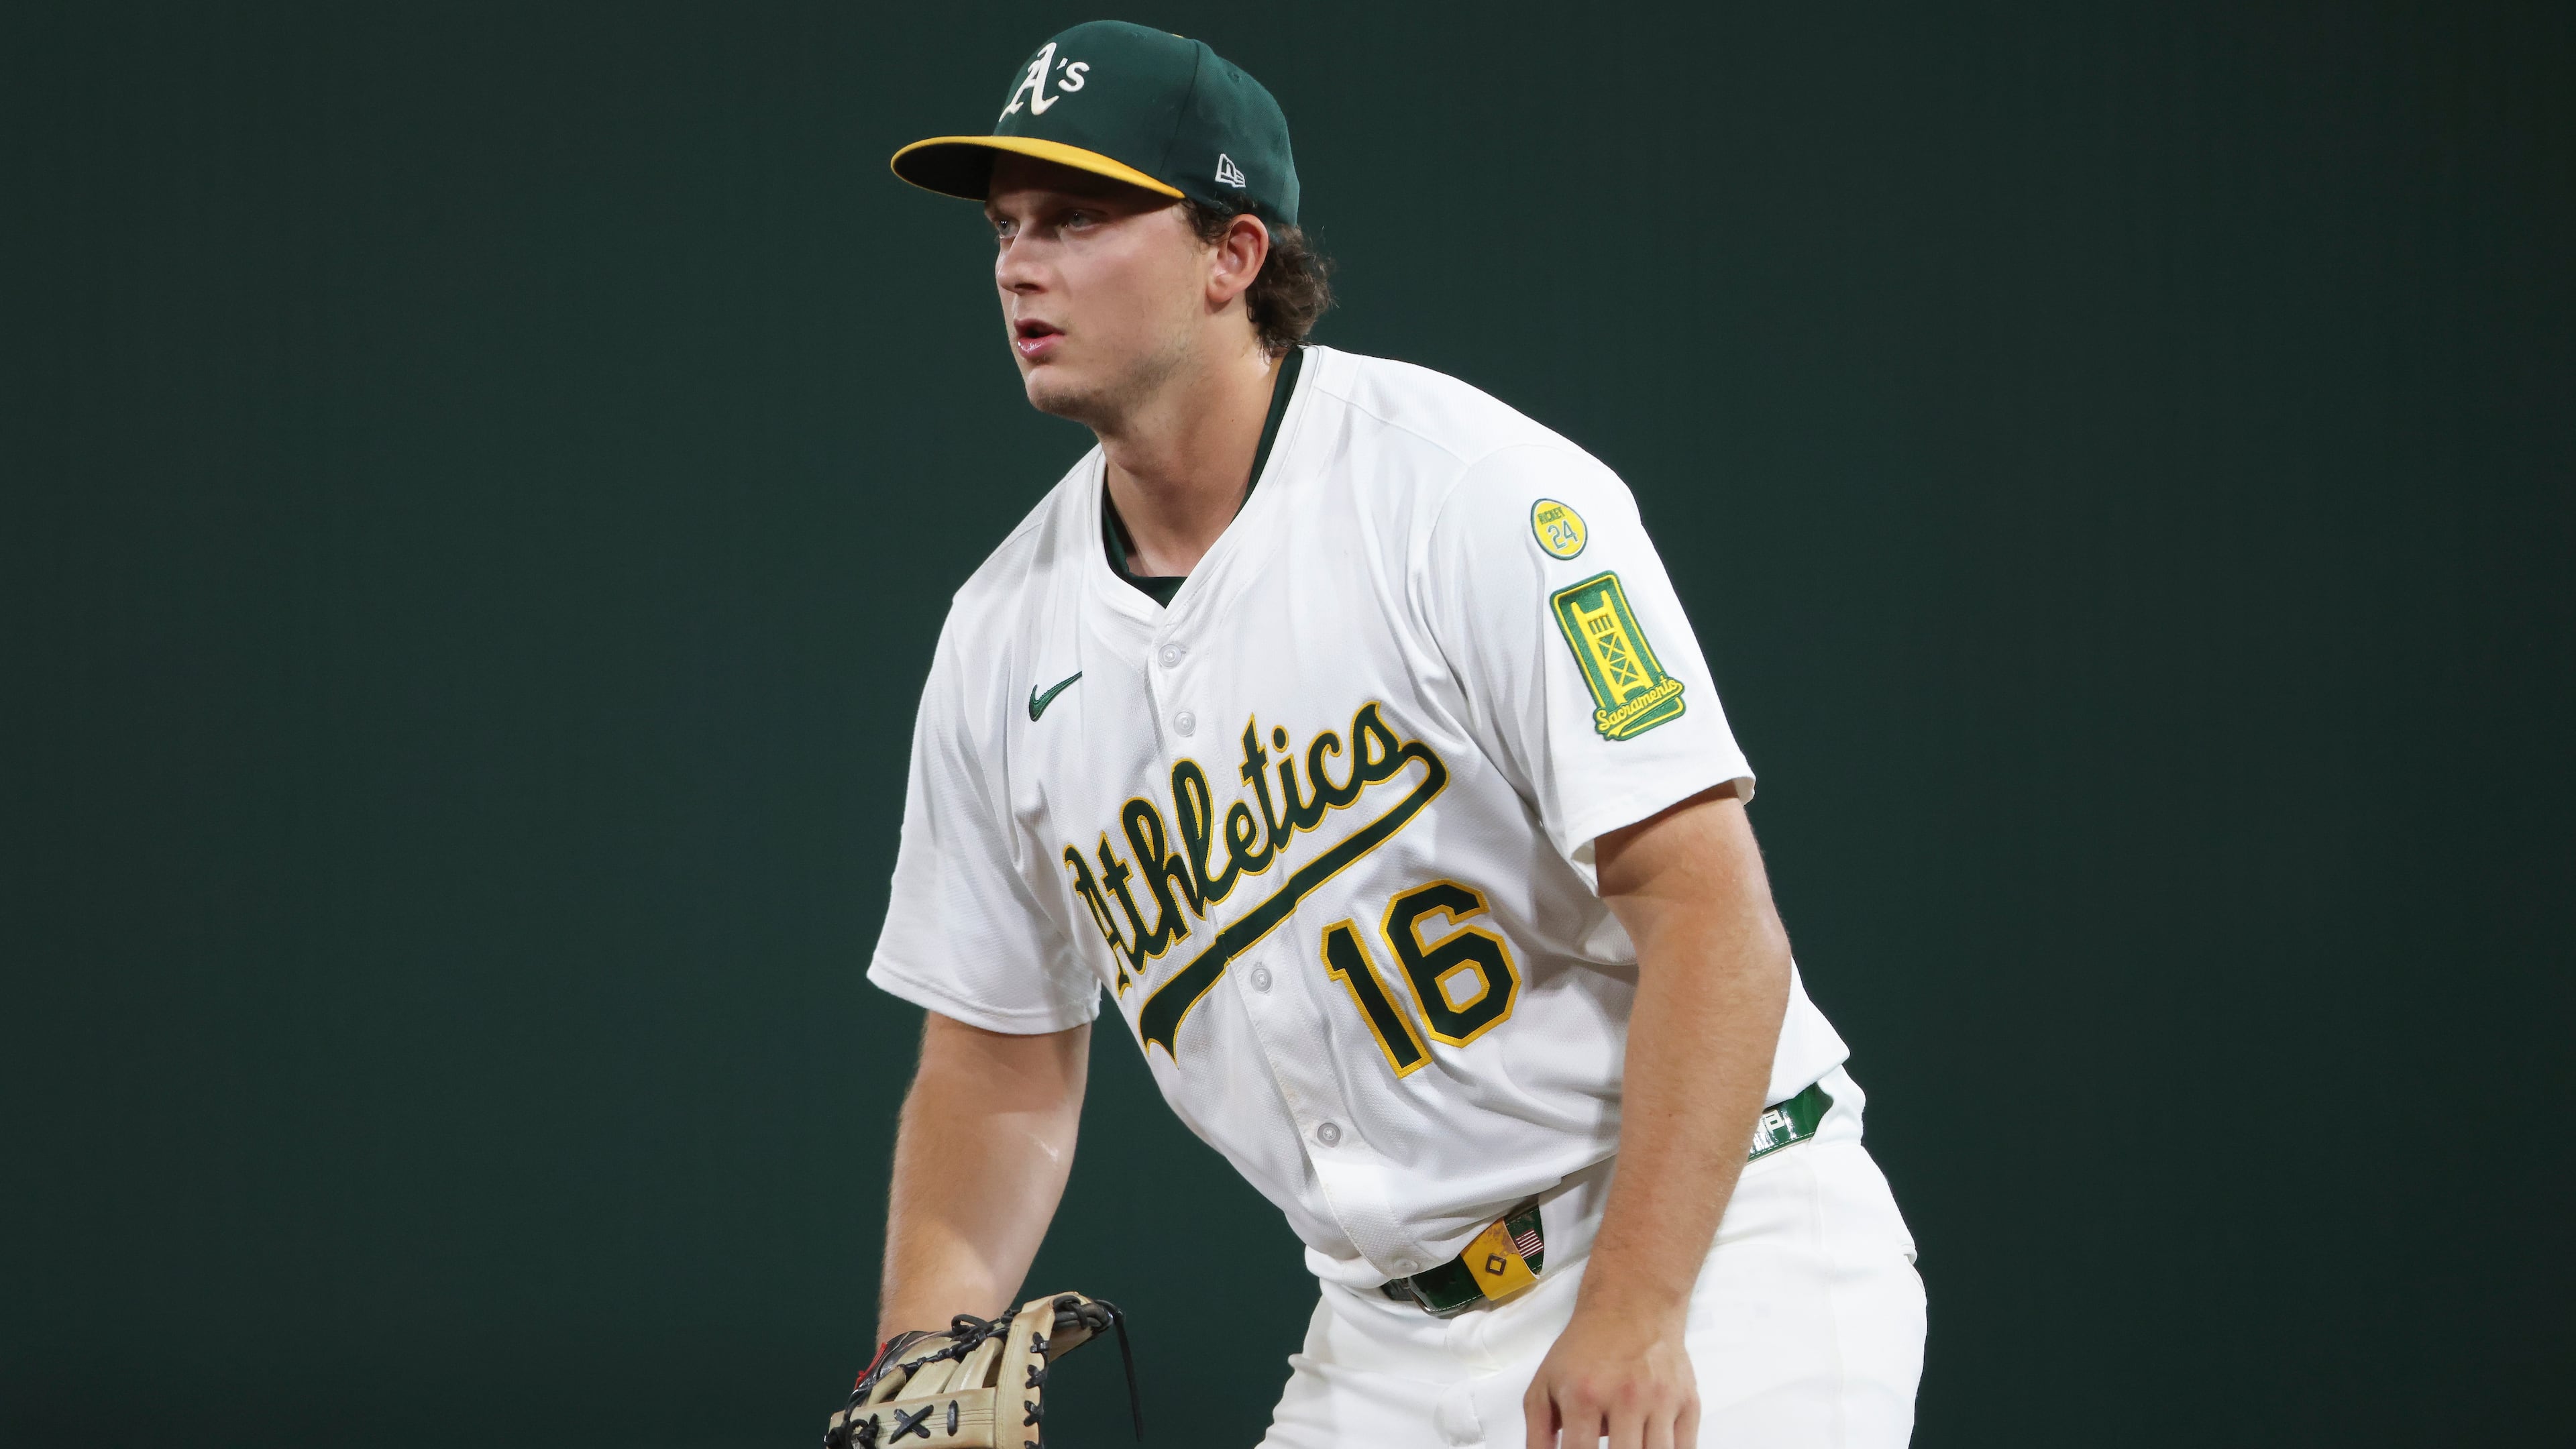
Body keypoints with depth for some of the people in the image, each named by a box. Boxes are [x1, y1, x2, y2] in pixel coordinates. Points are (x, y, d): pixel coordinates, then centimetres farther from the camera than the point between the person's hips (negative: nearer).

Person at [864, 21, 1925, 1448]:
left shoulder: (1474, 495, -14)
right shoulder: (1003, 638, 6)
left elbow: (1709, 909, -19)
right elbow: (999, 1066, 14)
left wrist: (1634, 1319, -27)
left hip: (1713, 1273, -6)